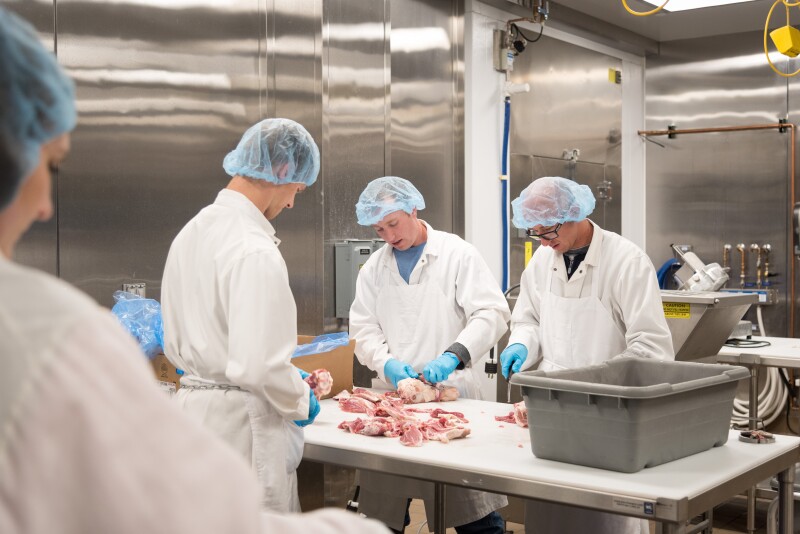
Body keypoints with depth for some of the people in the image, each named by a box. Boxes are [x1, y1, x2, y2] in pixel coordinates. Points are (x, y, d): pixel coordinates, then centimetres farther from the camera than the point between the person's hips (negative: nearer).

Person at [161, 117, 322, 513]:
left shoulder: (191, 232, 8)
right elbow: (259, 366, -25)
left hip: (191, 404, 9)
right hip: (241, 424, -9)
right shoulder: (255, 251, -20)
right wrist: (301, 401, -7)